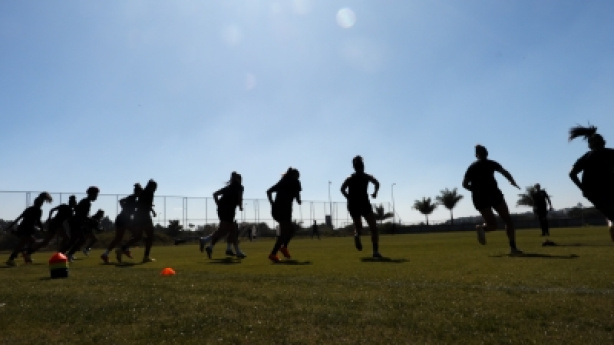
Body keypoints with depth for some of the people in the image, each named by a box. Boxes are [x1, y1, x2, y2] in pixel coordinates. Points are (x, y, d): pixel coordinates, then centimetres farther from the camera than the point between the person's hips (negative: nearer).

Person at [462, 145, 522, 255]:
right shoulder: (491, 164, 6)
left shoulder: (471, 167, 13)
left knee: (492, 225, 13)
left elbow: (465, 184, 4)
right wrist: (513, 183, 8)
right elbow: (505, 173, -6)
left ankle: (482, 228, -21)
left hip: (479, 198, 3)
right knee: (508, 220, 9)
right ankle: (513, 247, -2)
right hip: (493, 194, -3)